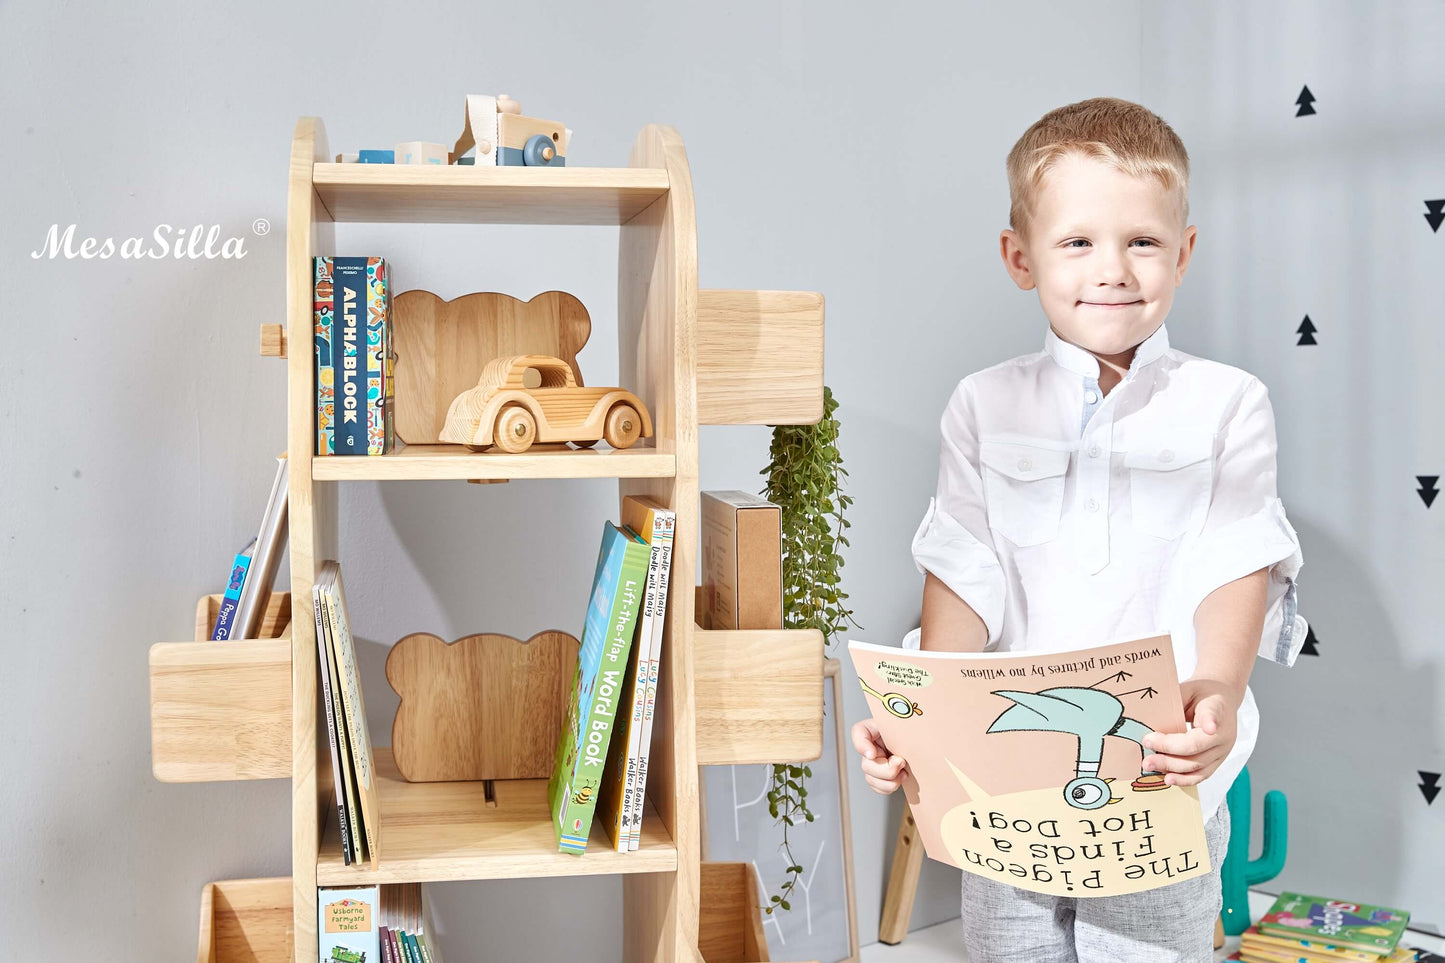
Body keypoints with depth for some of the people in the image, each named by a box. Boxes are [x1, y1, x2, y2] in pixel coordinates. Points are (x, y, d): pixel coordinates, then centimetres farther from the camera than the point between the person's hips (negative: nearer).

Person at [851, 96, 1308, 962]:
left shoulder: (1226, 405, 0)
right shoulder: (986, 408, 4)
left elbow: (1237, 566, -7)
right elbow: (965, 574, 1)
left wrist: (1220, 690, -25)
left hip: (1167, 765, -1)